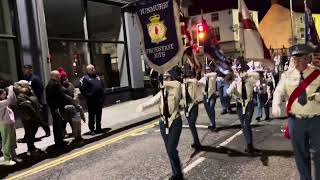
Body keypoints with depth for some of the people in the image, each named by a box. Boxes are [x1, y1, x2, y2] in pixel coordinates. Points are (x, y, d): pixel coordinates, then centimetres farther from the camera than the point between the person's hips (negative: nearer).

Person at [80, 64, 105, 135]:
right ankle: (92, 129, 7)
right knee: (92, 115, -1)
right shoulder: (85, 78, -3)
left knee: (99, 115, 12)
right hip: (91, 101, -6)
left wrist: (103, 94, 10)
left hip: (100, 99, 6)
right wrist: (88, 95, -16)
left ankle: (98, 128, 22)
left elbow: (103, 86, 21)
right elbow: (82, 89, -10)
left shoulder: (97, 77, 16)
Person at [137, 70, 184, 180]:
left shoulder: (176, 90, -8)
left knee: (171, 149, -13)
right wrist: (143, 106, -22)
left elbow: (178, 84, -32)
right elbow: (152, 101, -4)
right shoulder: (161, 92, 9)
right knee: (169, 150, 12)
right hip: (164, 123, 6)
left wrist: (166, 84, -17)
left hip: (175, 122, -6)